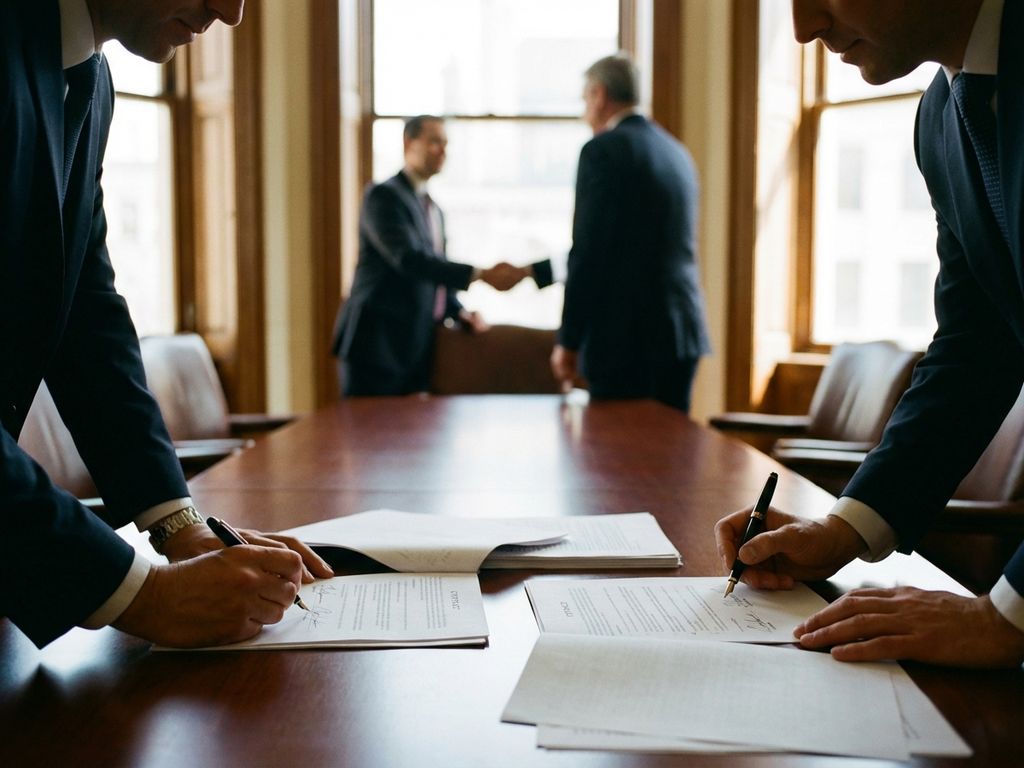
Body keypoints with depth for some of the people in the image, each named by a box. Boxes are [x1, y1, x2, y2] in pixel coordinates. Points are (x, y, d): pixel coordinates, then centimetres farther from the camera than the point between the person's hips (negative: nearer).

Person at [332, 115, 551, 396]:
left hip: (416, 346, 8)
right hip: (377, 344, -8)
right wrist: (481, 275, -27)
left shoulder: (433, 209, 19)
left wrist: (460, 313, 4)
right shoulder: (383, 196, -8)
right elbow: (408, 259, -22)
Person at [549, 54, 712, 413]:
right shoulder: (677, 152, 16)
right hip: (682, 333, 8)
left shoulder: (604, 150, -8)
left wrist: (568, 342, -8)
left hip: (625, 337, -8)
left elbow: (588, 251, -14)